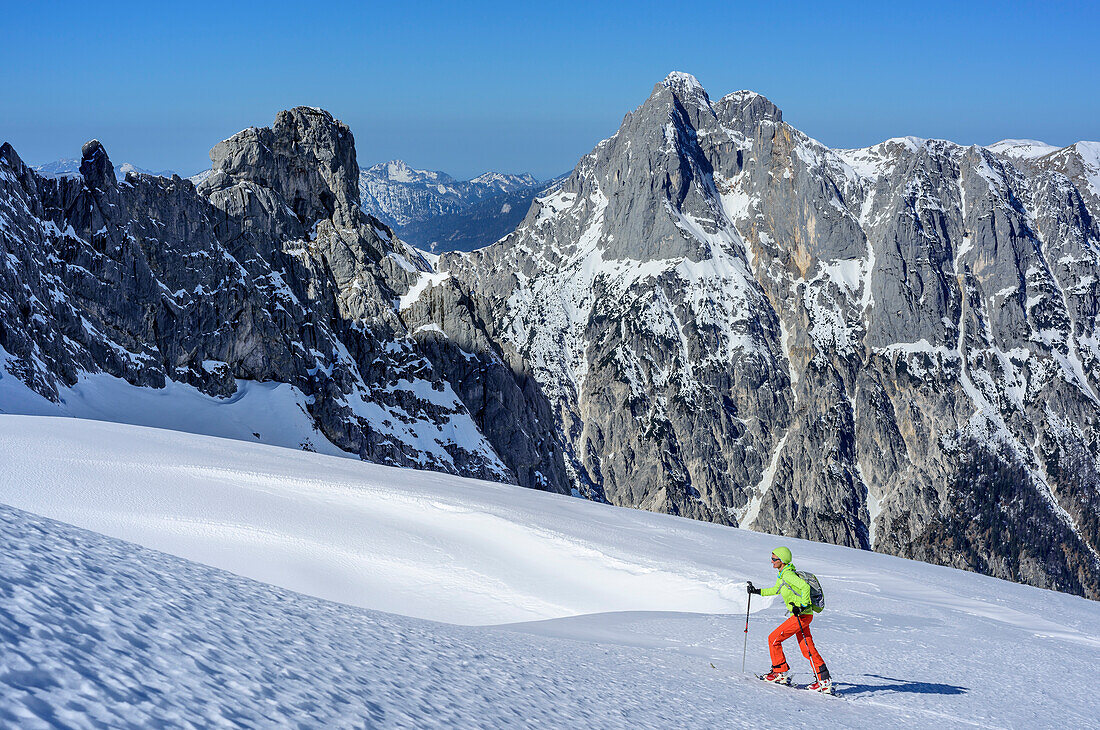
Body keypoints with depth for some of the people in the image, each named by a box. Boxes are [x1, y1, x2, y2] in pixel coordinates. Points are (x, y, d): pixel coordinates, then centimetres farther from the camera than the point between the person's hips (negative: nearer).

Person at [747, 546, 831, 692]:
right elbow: (776, 590, 32)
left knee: (773, 639, -3)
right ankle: (824, 681, 10)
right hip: (800, 615, 10)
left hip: (802, 615, -10)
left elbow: (805, 586, -28)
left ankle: (780, 672, 8)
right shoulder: (782, 575, 13)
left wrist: (802, 605, -28)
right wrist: (757, 591, 31)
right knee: (808, 649, 10)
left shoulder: (788, 574, -17)